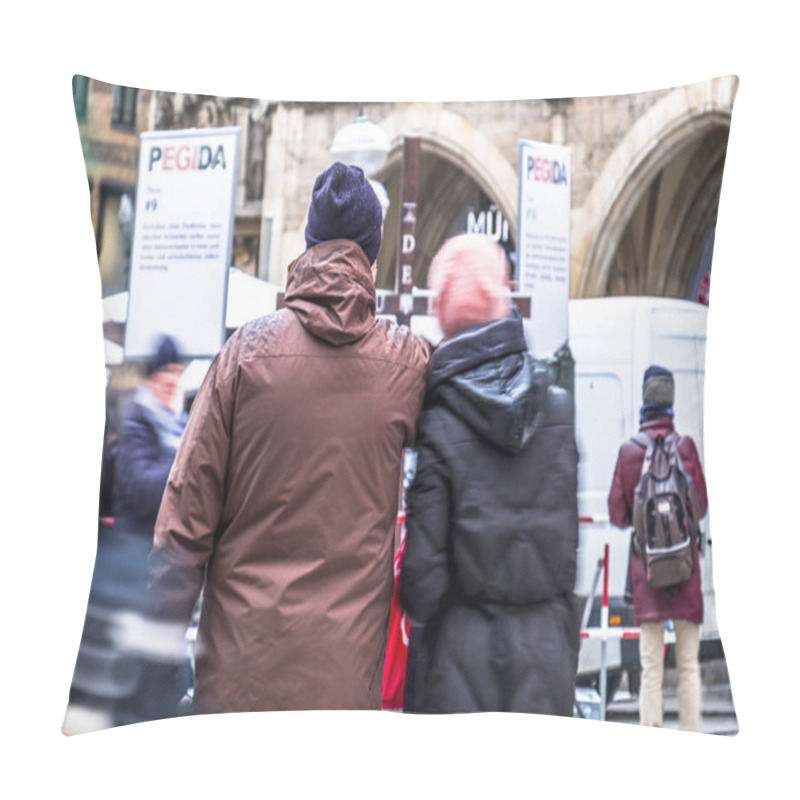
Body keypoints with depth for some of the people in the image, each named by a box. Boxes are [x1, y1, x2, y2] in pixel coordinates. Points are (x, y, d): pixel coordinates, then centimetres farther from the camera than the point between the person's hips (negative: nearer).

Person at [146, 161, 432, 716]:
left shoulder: (248, 349, -4)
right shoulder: (409, 362, -3)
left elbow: (191, 497, -3)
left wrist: (165, 624, 5)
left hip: (245, 640, 0)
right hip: (347, 654, 0)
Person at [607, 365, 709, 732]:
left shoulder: (627, 452, -1)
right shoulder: (686, 447, -4)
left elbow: (617, 515, 3)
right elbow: (702, 506, 1)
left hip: (645, 566, 1)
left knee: (650, 667, 3)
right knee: (688, 664, 5)